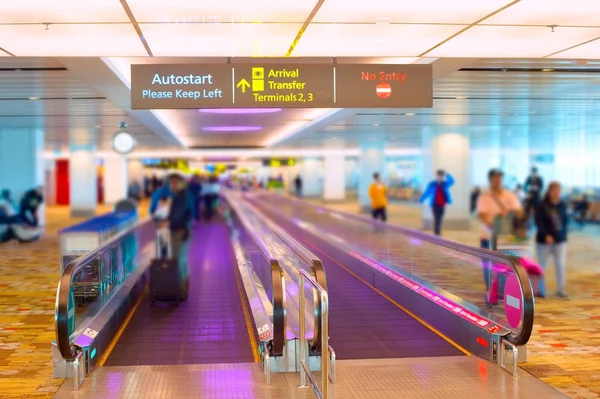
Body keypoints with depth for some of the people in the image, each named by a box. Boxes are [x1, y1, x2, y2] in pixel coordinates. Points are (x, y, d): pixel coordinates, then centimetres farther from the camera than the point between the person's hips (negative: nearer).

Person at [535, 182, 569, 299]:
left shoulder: (562, 205, 4)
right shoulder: (542, 205, -7)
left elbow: (565, 220, 13)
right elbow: (538, 222, -12)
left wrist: (563, 232, 2)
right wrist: (546, 235, -21)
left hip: (560, 240, 3)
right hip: (544, 240, -3)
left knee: (561, 265, -5)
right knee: (542, 266, 8)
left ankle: (560, 290, 4)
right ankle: (540, 290, 21)